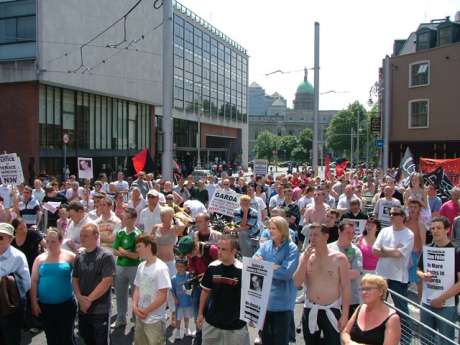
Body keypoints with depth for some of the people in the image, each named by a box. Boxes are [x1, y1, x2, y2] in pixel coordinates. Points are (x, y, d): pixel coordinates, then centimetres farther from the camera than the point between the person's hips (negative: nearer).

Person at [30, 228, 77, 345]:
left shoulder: (69, 256, -3)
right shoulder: (40, 258, 4)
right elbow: (34, 281, 5)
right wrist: (34, 303, 2)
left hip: (66, 304, -3)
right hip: (45, 305, 3)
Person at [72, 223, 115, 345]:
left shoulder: (106, 256, -12)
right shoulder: (79, 257, 7)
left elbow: (106, 282, -17)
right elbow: (75, 279, 8)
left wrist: (89, 300, -14)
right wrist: (80, 298, -9)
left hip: (100, 310, -6)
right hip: (83, 308, 6)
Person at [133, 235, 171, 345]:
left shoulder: (161, 268, -17)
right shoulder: (141, 267, 5)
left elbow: (162, 297, -17)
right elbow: (137, 289, 12)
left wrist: (146, 311, -12)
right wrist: (134, 306, -5)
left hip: (155, 320, -7)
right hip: (140, 317, 7)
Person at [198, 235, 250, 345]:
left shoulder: (242, 270, -16)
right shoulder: (212, 267, -5)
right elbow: (205, 291, 7)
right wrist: (200, 313, 9)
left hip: (236, 324, -3)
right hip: (212, 321, 4)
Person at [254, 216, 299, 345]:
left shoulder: (292, 248, -7)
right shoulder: (265, 245, 6)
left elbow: (286, 273, -18)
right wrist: (275, 267, -16)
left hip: (282, 301, -4)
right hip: (264, 298, 4)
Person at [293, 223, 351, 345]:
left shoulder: (339, 258, -8)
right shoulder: (306, 256, 1)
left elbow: (346, 287, -6)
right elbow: (297, 283, -7)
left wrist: (345, 314, -10)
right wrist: (305, 258, -15)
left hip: (331, 311, -3)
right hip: (310, 311, 4)